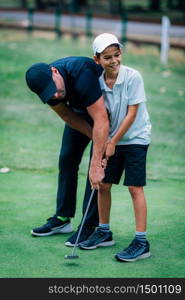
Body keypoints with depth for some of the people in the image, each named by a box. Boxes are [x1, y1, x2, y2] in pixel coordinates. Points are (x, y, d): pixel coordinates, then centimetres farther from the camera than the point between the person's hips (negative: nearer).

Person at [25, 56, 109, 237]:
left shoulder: (82, 74, -43)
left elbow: (101, 120, -43)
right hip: (79, 110, 6)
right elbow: (68, 117, -11)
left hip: (104, 110, -6)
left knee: (96, 174, -11)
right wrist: (96, 138, -22)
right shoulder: (45, 82, -22)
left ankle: (90, 226, -4)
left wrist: (96, 165, -44)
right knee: (67, 159, 7)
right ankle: (62, 219, 18)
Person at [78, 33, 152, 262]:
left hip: (135, 138, -5)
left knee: (135, 187, -8)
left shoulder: (133, 77, -16)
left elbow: (132, 113, -16)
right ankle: (104, 232, 24)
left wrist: (113, 142, -14)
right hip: (112, 140, 5)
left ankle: (141, 242, -5)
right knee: (103, 185, 7)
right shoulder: (98, 82, -4)